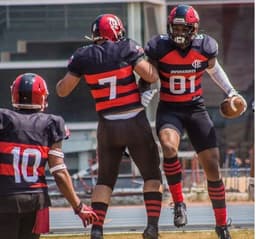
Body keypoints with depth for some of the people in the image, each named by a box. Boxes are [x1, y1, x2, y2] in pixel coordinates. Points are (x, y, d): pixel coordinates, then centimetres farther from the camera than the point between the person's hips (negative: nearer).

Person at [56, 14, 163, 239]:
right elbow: (151, 76, -11)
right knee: (152, 175, 12)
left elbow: (62, 90, 5)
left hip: (108, 126, 2)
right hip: (135, 122, -2)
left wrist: (73, 70, 22)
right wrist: (145, 60, 8)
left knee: (105, 179, 16)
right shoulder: (127, 49, -9)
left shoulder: (83, 56, -1)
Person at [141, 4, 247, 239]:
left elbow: (213, 68, 15)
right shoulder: (159, 48, -14)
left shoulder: (205, 46, -7)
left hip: (196, 109, 2)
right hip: (169, 109, -2)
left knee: (213, 167, 1)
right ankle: (179, 202, -15)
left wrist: (230, 90, 8)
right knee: (169, 147, -34)